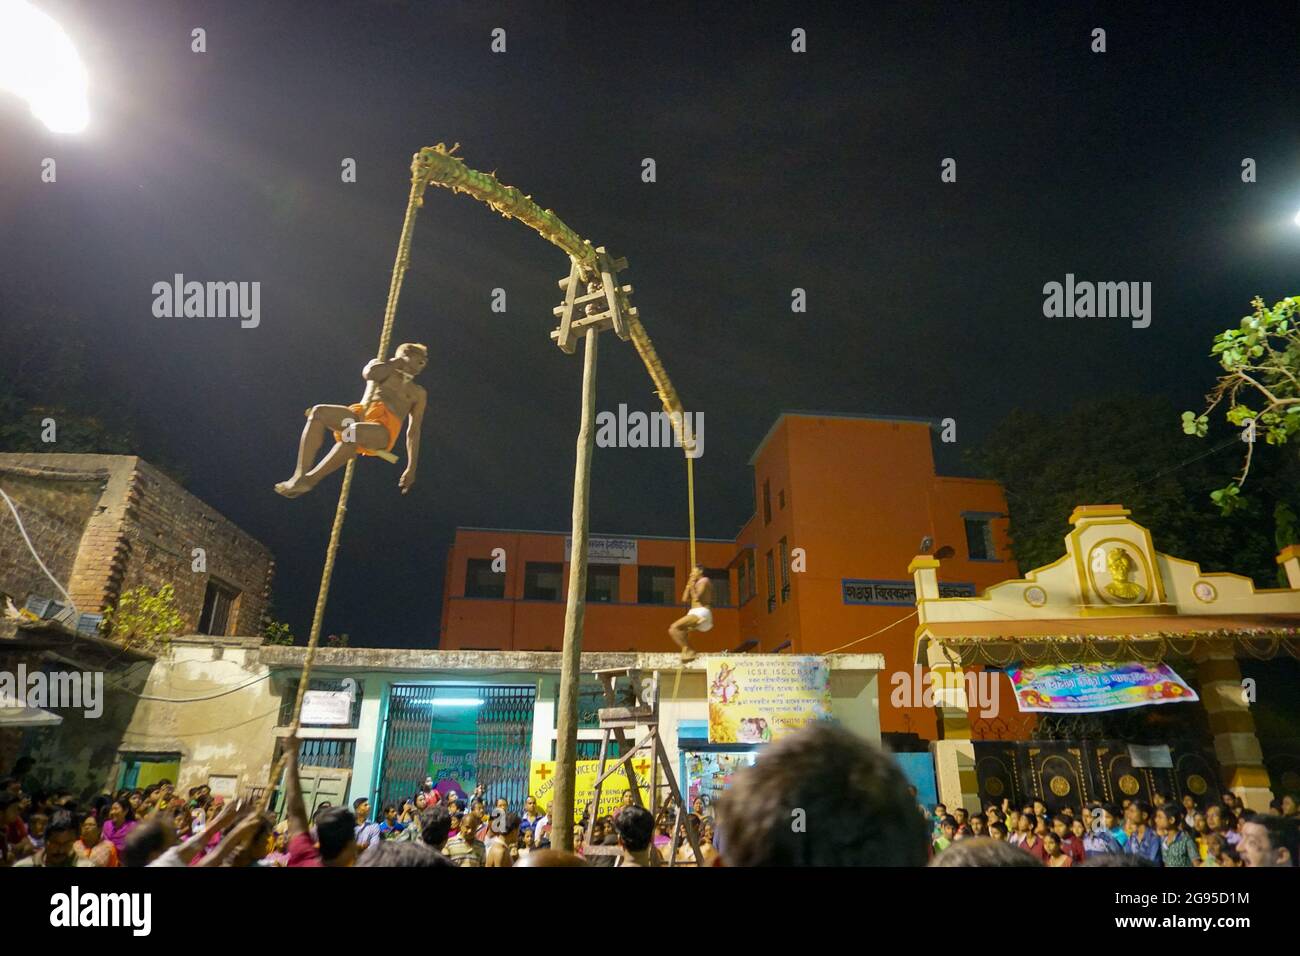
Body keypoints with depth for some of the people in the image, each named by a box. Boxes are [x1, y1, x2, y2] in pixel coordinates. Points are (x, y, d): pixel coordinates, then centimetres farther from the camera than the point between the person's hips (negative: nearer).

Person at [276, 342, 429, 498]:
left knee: (352, 433, -38)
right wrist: (397, 361, 13)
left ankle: (310, 479, -31)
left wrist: (411, 468, 8)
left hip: (384, 428, -3)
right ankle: (300, 474, -35)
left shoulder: (418, 393, 24)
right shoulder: (385, 369, 26)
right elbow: (370, 373, -1)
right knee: (318, 412, -27)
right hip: (361, 414, 3)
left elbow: (414, 431, 17)